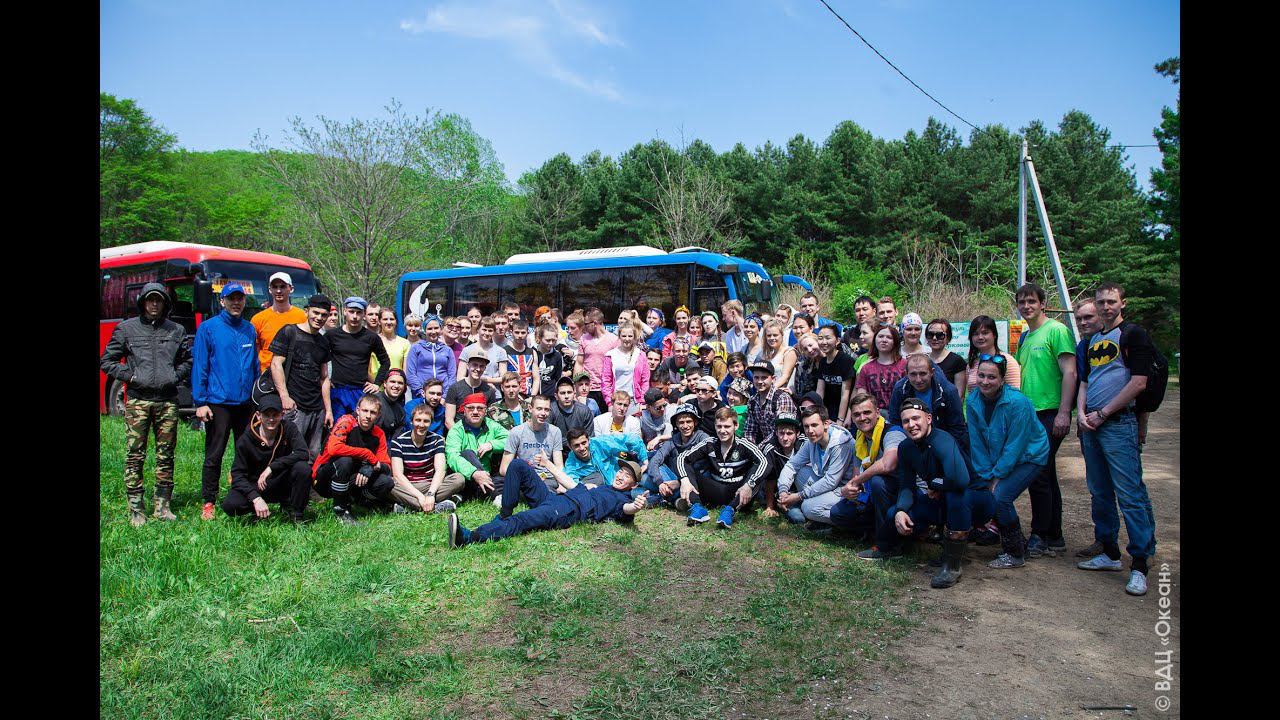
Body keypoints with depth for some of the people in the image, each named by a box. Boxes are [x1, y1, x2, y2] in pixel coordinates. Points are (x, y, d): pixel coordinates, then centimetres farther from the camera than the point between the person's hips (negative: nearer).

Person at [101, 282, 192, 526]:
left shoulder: (176, 330, 13)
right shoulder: (126, 329, 8)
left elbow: (188, 360, 20)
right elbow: (107, 361, 10)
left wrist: (176, 376, 3)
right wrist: (129, 376, -3)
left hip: (167, 401, 2)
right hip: (137, 400, -2)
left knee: (166, 456, 4)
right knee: (135, 456, -3)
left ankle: (162, 506, 11)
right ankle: (136, 510, 2)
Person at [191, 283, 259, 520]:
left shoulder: (250, 329, 11)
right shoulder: (208, 328, -2)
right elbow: (199, 366, -5)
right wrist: (200, 402, -10)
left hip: (246, 403, 4)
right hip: (218, 403, -4)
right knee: (214, 455, 1)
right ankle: (208, 502, 10)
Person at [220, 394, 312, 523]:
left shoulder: (289, 429, -8)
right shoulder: (245, 440, -10)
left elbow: (303, 453, -24)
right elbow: (238, 474, -12)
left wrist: (272, 467, -30)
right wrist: (256, 498, -27)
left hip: (283, 484, 0)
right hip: (256, 487, 0)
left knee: (303, 468, -30)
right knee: (229, 505, -27)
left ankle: (295, 512, -9)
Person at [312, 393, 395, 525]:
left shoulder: (378, 434, 0)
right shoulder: (346, 422, -15)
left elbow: (387, 466, -3)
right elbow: (333, 448, -34)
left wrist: (371, 468, -27)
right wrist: (368, 455, -26)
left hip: (351, 482, 4)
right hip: (324, 480, -4)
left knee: (387, 483, -18)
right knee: (344, 460, -35)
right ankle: (340, 510, -17)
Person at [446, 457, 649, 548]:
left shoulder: (623, 500, 13)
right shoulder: (599, 487, 35)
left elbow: (627, 509, -12)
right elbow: (571, 484, 42)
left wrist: (636, 507, -39)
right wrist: (548, 464, 49)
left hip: (570, 511, -8)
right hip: (551, 498, 8)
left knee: (520, 521, -34)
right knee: (519, 465, -3)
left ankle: (469, 537, -50)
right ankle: (504, 513, -8)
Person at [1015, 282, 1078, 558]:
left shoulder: (1056, 330, -8)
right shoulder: (1024, 337, 17)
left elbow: (1069, 373, -15)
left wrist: (1063, 413, -20)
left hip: (1050, 414, -9)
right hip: (1030, 414, 9)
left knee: (1037, 476, -8)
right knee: (1046, 477, 13)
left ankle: (1040, 538, 2)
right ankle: (1054, 538, 20)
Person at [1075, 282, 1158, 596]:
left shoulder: (1133, 334, -3)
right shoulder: (1093, 340, 18)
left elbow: (1138, 382, -11)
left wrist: (1102, 413, -11)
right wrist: (1081, 413, 3)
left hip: (1119, 423, -8)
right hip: (1091, 426, 8)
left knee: (1130, 494, -10)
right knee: (1100, 493, 12)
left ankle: (1140, 564, -7)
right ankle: (1109, 553, 22)